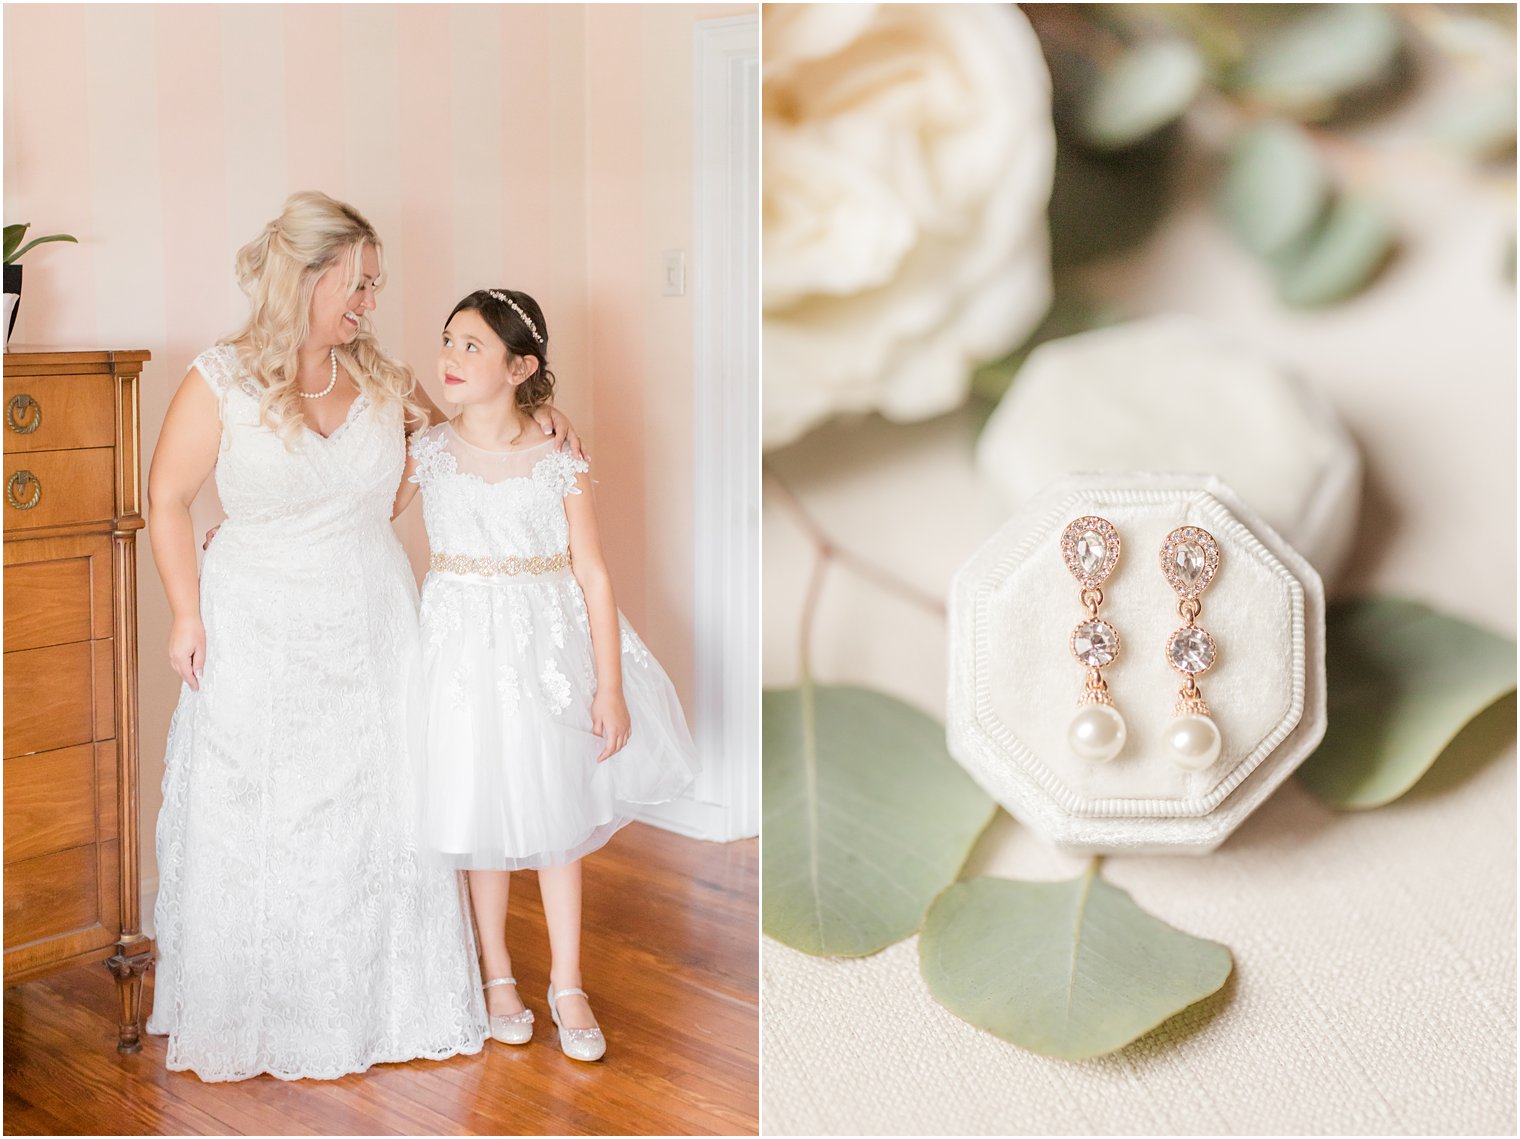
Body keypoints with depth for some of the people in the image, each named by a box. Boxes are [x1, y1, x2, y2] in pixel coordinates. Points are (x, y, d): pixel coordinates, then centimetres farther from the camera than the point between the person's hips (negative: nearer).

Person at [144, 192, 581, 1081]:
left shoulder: (383, 380, 2)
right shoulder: (223, 382, -9)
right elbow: (168, 499, -2)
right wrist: (189, 615, -5)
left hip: (373, 631, 3)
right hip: (262, 635, -3)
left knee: (380, 819, 9)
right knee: (255, 827, 6)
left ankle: (383, 1003, 26)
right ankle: (254, 1011, 25)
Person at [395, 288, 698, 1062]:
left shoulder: (559, 462, -8)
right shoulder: (427, 451, -2)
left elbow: (593, 575, -6)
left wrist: (611, 687, -8)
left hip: (548, 645, -1)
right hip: (465, 643, 1)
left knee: (557, 810, 10)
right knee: (483, 810, 10)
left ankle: (567, 984, 24)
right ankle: (498, 974, 29)